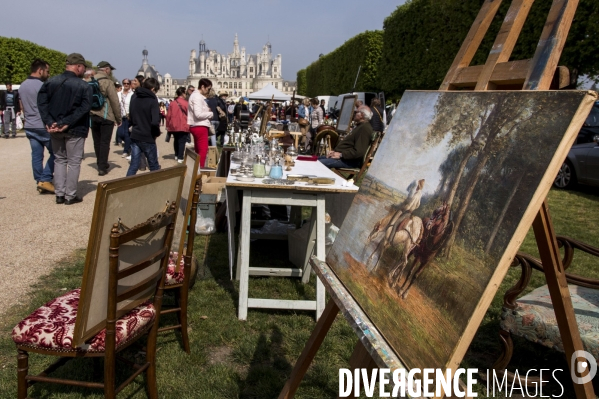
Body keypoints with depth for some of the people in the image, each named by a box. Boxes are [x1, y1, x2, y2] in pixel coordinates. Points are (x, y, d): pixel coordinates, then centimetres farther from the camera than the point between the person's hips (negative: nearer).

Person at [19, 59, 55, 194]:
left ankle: (40, 182, 12)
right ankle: (45, 180, -4)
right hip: (44, 127, -8)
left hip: (29, 127, 8)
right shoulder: (42, 86, -15)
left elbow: (22, 107, 19)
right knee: (55, 153, 2)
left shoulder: (22, 86, 11)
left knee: (36, 156, 9)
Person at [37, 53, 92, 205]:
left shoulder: (51, 82, 4)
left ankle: (59, 194, 17)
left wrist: (49, 122, -11)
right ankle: (70, 195, 8)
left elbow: (41, 102, -4)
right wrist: (66, 123, -19)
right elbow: (84, 108, -19)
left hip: (54, 128, 5)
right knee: (74, 162, 5)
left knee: (59, 160, 16)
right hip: (75, 130, -5)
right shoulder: (84, 86, -10)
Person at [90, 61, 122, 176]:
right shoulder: (107, 82, -11)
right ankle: (102, 167, -2)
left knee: (97, 141, 15)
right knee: (104, 142, -1)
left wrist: (90, 113, 16)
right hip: (106, 116, -6)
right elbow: (115, 102, -13)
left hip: (92, 116, 6)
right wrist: (119, 118, -4)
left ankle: (101, 164, 27)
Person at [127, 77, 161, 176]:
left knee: (133, 165, 8)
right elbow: (155, 122, -23)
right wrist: (157, 132, -6)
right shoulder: (152, 100, -13)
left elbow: (130, 118, 14)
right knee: (154, 166, 8)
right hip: (147, 138, -5)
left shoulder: (134, 97, 6)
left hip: (135, 136, 5)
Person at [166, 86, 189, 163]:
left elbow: (168, 115, 6)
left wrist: (168, 125, 15)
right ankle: (180, 158, -7)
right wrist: (189, 125, 7)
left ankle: (176, 155, 29)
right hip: (183, 126, -5)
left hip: (174, 126, 5)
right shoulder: (186, 103, -9)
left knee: (176, 141, 19)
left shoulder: (173, 103, 5)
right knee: (182, 141, -3)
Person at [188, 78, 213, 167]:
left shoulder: (196, 95, 17)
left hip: (196, 126, 11)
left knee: (198, 150, 18)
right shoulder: (198, 97, -16)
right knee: (203, 150, -8)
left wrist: (207, 109, 5)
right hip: (200, 126, -11)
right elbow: (198, 114, -24)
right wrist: (211, 113, -13)